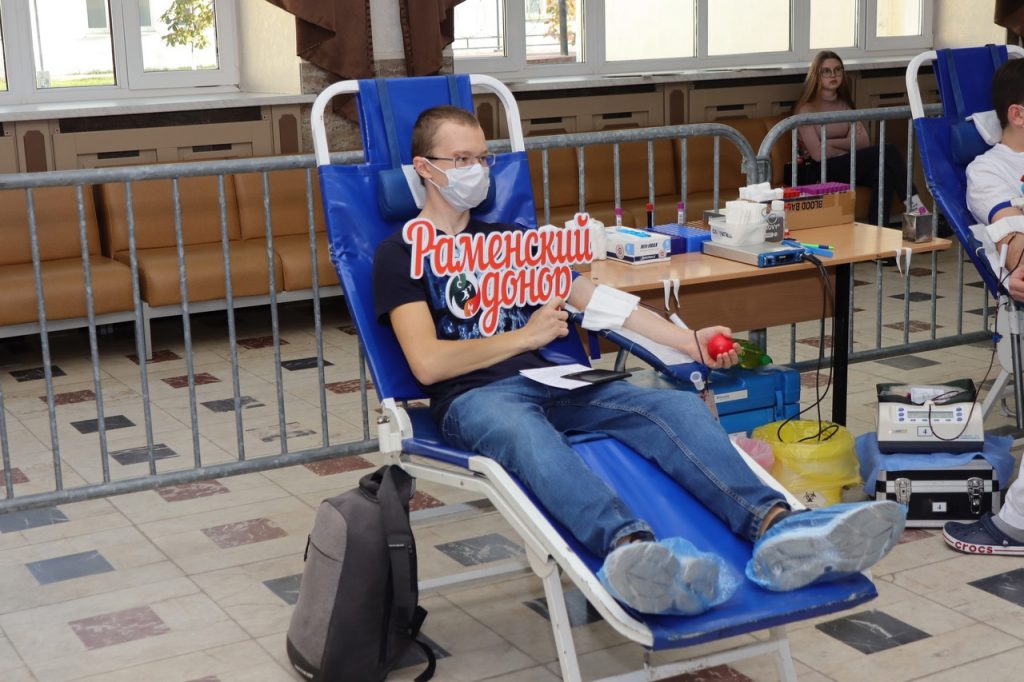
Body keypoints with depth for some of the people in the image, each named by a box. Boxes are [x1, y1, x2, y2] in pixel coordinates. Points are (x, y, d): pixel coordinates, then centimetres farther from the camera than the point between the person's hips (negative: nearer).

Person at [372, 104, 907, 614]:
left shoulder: (508, 239, 27)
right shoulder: (401, 253, 9)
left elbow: (594, 298, 20)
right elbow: (427, 363, -5)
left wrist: (689, 341, 8)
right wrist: (525, 336, 4)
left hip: (550, 382, 6)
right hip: (473, 397, -5)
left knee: (677, 406, -22)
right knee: (525, 437, -42)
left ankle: (774, 528, -47)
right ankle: (632, 549, -69)